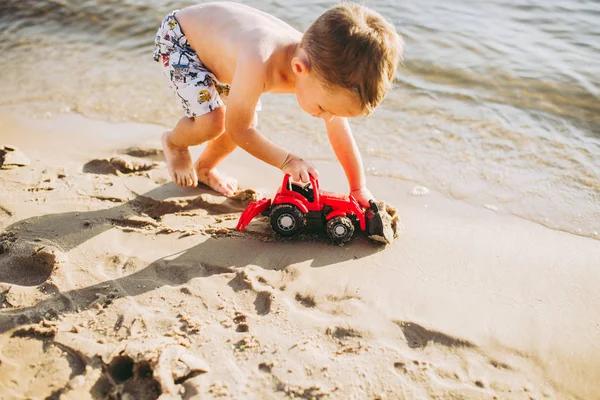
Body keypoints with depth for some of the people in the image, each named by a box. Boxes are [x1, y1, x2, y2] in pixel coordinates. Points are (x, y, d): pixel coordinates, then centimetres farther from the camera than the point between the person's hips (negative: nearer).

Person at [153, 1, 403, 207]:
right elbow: (237, 130, -30)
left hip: (215, 34, 6)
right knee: (211, 123, -22)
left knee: (248, 123, 4)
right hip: (177, 36, -6)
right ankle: (173, 142, 14)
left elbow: (341, 135, -11)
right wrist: (287, 161, -28)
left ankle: (204, 168, 32)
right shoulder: (259, 65, -46)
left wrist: (360, 190, -5)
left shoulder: (325, 68, -24)